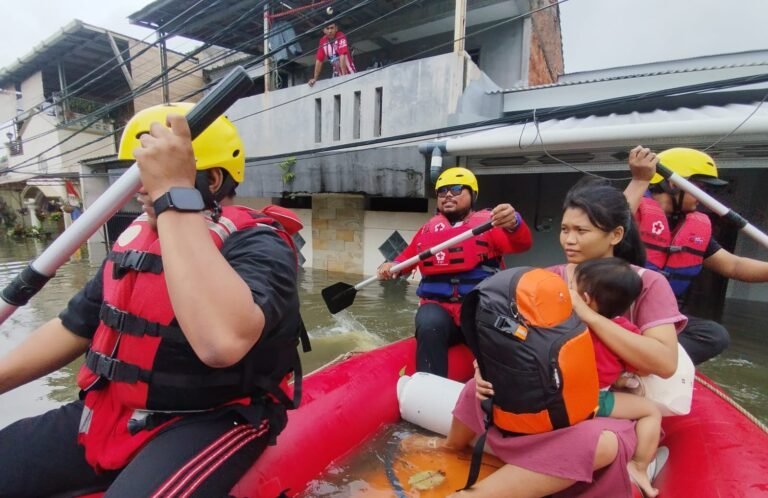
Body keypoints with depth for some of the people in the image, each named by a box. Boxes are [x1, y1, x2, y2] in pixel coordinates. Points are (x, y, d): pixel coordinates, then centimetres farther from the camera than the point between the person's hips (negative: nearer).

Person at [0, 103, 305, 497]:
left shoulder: (257, 244, -18)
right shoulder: (136, 239, 7)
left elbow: (222, 343, -40)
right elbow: (72, 328, 17)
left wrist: (174, 195, -35)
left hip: (207, 426, -7)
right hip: (110, 414, 8)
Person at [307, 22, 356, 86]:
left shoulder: (341, 37, -16)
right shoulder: (322, 41, -2)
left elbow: (342, 56, -26)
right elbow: (319, 60, 0)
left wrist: (344, 75, -34)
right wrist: (315, 78, -3)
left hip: (349, 73, -4)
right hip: (337, 75, 5)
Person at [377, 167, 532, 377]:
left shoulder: (489, 221, 4)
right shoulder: (428, 229, 16)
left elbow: (521, 244, -14)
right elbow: (407, 257, 26)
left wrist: (513, 223, -39)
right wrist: (393, 266, 2)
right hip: (438, 307, 2)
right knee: (430, 325, -32)